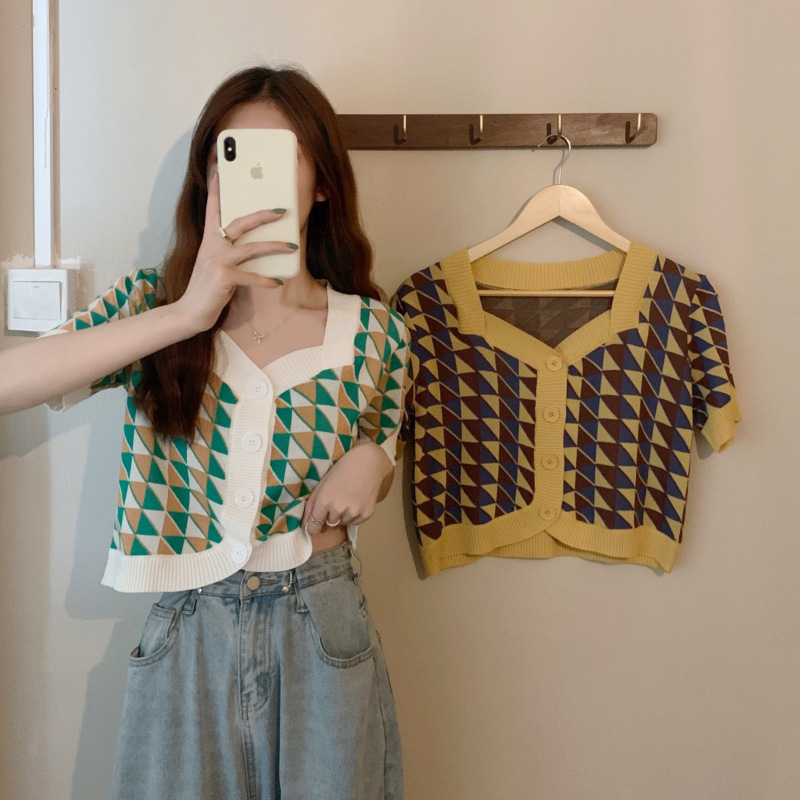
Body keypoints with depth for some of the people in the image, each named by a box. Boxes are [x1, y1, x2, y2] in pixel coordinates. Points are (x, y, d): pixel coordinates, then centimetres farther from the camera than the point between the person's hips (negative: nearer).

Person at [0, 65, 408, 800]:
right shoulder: (155, 303, -6)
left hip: (322, 634, 1)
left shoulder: (375, 332, -4)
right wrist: (186, 314, -28)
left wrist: (372, 463, -11)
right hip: (188, 636, 0)